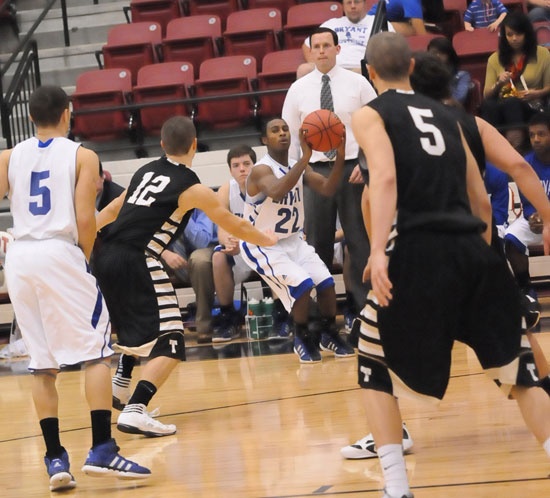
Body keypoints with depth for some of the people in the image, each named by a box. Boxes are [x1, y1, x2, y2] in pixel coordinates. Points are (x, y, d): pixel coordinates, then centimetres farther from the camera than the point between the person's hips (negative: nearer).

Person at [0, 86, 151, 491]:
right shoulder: (82, 156, 3)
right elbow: (85, 219, -5)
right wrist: (85, 259, 9)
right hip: (60, 252, -4)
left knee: (42, 363, 10)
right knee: (97, 351, 0)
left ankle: (55, 458, 6)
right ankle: (101, 450, -10)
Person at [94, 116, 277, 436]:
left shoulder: (145, 172, 16)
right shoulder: (193, 189, -3)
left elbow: (111, 211, 26)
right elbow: (236, 227, 9)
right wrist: (266, 240, 27)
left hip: (107, 257, 8)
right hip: (137, 263, -8)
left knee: (138, 325, 33)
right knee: (170, 344, -7)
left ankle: (121, 386, 43)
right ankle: (135, 411, -21)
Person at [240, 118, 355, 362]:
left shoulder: (299, 167, 0)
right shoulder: (261, 170, -22)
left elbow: (327, 188, -12)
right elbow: (277, 192, -44)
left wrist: (340, 157, -28)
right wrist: (306, 157, -50)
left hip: (293, 240, 7)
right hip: (262, 245, -7)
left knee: (326, 281, -8)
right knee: (301, 284, -23)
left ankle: (329, 334, 16)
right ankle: (302, 338, 0)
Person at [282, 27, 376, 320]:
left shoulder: (357, 84, 1)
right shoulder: (299, 89, 6)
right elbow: (290, 133, 10)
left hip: (353, 169, -2)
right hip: (317, 171, 2)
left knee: (359, 239, 1)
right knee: (318, 241, 4)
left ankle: (365, 303, 6)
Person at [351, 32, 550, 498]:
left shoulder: (370, 115, 7)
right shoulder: (446, 116, 22)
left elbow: (385, 177, -13)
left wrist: (378, 250, -21)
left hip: (419, 251, -4)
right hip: (473, 249, 4)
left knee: (375, 368, 14)